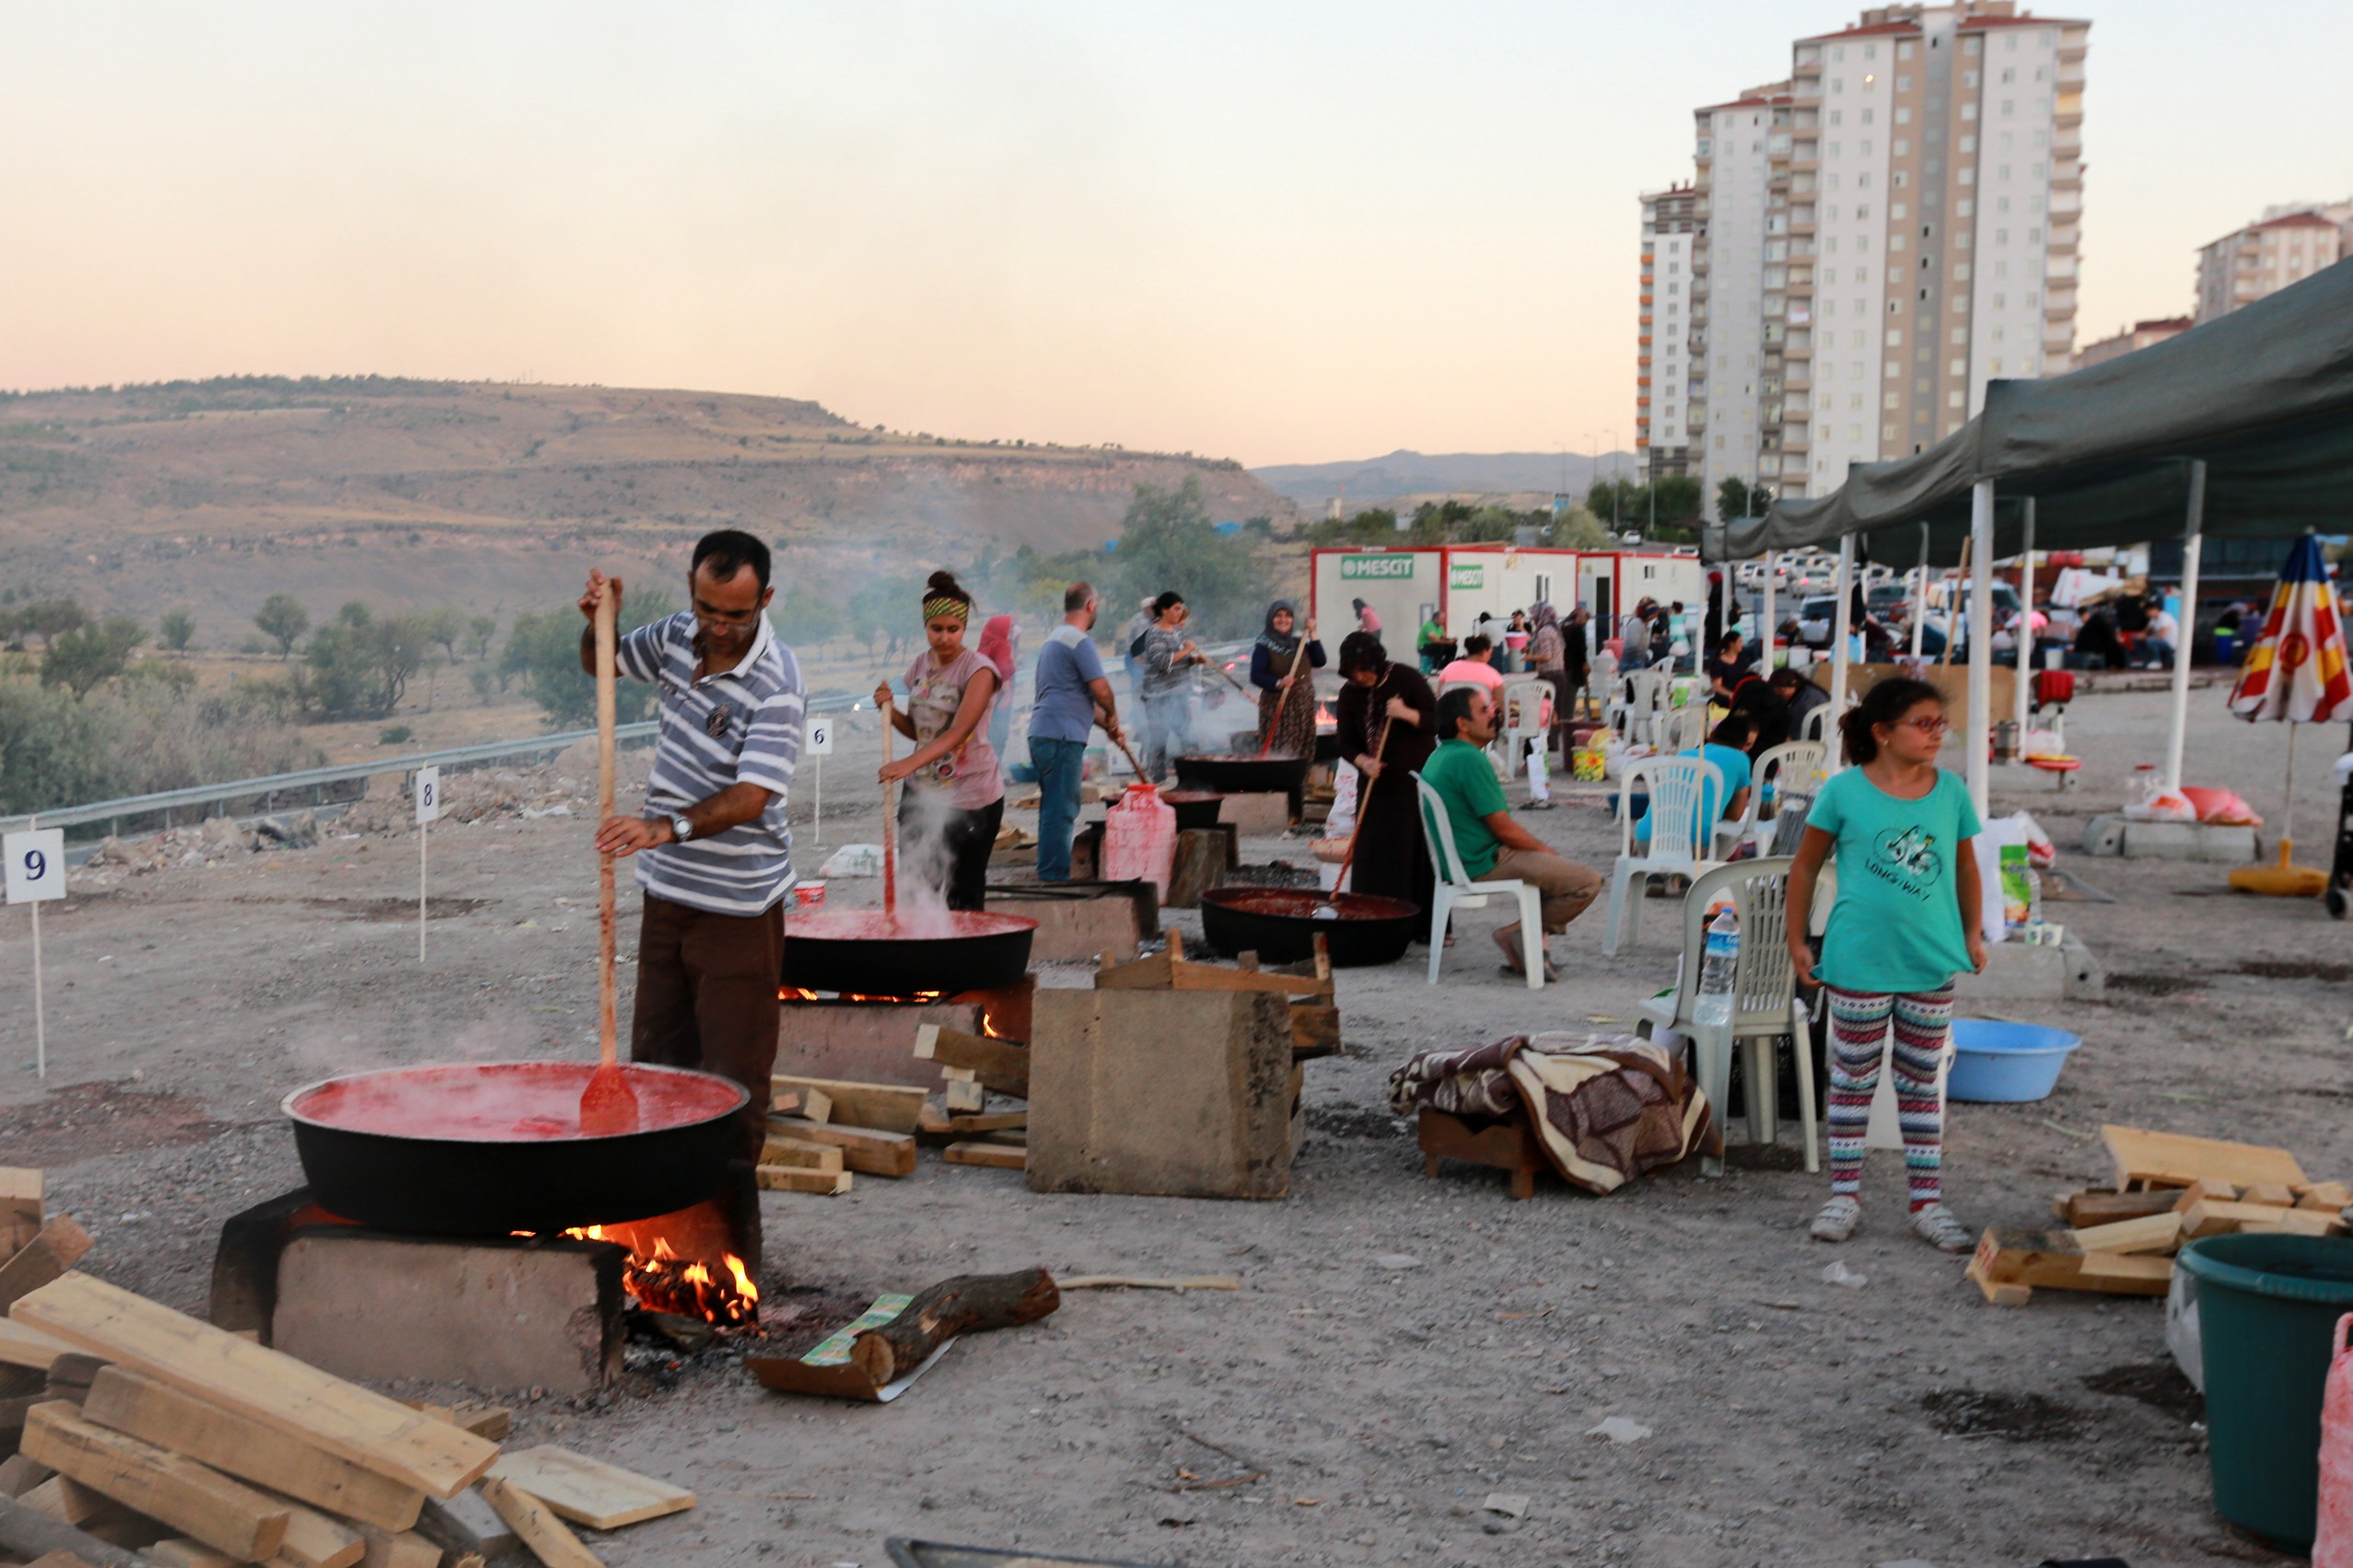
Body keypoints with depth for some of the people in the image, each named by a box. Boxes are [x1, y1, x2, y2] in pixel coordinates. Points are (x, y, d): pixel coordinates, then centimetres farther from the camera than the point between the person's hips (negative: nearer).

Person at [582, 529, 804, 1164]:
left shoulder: (776, 683, -20)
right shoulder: (677, 636, 3)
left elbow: (751, 797, -28)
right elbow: (600, 664, 22)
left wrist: (668, 827, -43)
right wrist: (599, 623, -1)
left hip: (738, 904, -7)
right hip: (667, 888, 7)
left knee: (732, 1078, -2)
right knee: (656, 1060, 14)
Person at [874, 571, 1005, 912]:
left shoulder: (978, 670, -14)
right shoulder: (920, 666, 7)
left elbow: (959, 732, -27)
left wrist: (909, 763, -39)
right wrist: (889, 709, -3)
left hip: (971, 798, -6)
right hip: (922, 792, 6)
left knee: (964, 897, 1)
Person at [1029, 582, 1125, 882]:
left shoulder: (1054, 639, 22)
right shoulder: (1079, 640, -11)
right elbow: (1101, 690, -17)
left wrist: (1106, 723, 24)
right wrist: (1112, 717, 3)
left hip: (1043, 734, 10)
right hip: (1061, 737, -10)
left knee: (1055, 809, 15)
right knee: (1061, 810, -8)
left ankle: (1051, 875, 19)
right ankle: (1054, 877, -8)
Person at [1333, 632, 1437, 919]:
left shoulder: (1405, 678, -8)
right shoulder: (1350, 693, 1)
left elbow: (1437, 721, -8)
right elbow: (1346, 744, 3)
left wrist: (1407, 714, -25)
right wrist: (1363, 761, -17)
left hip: (1416, 779, -3)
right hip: (1376, 783, 3)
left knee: (1419, 851, -5)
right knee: (1371, 853, 0)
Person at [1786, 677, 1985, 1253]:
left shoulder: (1951, 790, 1)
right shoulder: (1845, 790, -8)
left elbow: (1965, 866, 14)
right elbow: (1805, 866, 0)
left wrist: (1974, 933, 11)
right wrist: (1797, 941, 0)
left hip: (1932, 961, 3)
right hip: (1860, 961, -3)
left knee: (1922, 1083, 11)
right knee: (1853, 1079, 9)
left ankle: (1927, 1203, 18)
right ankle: (1845, 1193, 20)